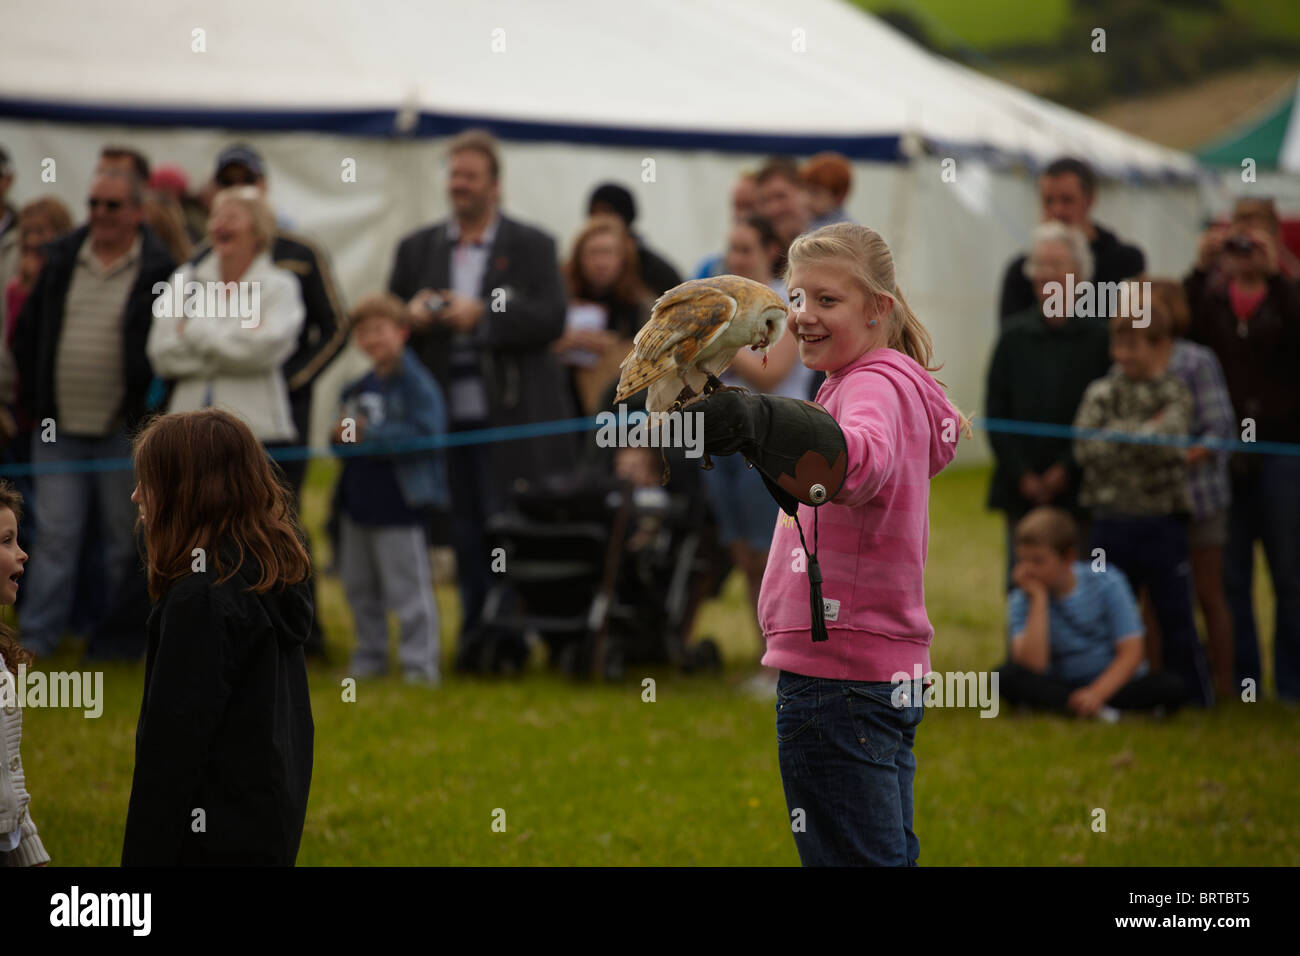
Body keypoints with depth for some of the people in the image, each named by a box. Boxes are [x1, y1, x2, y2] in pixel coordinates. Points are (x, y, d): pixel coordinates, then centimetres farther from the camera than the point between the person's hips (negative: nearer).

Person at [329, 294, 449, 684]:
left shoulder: (416, 383, -10)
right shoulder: (358, 388, 14)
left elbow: (425, 433, -20)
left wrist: (371, 435, -20)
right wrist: (341, 436, 0)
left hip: (397, 503, -8)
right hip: (358, 501, 8)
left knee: (408, 586, -6)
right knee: (360, 586, 15)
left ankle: (420, 662, -2)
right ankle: (370, 656, 26)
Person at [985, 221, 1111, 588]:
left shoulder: (1099, 338, -2)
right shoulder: (1015, 337, 6)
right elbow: (996, 412, 5)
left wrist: (1067, 469, -9)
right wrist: (1022, 475, -4)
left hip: (1079, 492, -2)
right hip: (1023, 492, 2)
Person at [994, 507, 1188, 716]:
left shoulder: (1106, 583, -8)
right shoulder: (1022, 602, -6)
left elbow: (1131, 652, -13)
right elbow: (1032, 666, -21)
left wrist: (1097, 693, -29)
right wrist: (1038, 599, -20)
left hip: (1113, 683, 0)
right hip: (1060, 688, 1)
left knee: (1172, 687, -30)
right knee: (1005, 676, -27)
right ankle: (1098, 711, -36)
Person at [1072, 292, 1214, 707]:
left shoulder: (1174, 394, -1)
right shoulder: (1101, 394, 5)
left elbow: (1167, 441, -18)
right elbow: (1086, 448, -9)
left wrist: (1121, 435, -9)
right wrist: (1143, 434, -12)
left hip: (1161, 521, -2)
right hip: (1112, 520, 2)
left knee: (1175, 615, 3)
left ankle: (1197, 700, 12)